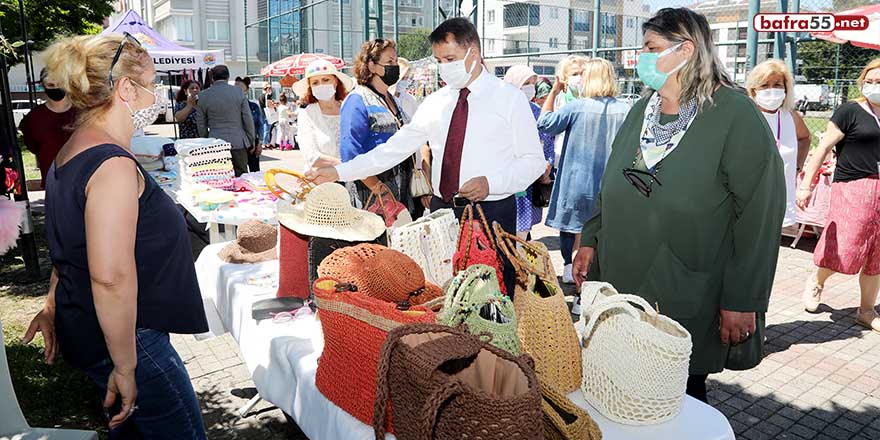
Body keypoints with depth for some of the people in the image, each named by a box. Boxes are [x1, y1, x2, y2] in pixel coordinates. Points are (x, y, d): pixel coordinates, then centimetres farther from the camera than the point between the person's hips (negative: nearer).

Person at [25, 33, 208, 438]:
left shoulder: (72, 153, 9)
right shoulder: (114, 165, -24)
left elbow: (70, 246, 19)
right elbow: (111, 278, -30)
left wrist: (54, 307, 28)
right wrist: (125, 367, -22)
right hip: (123, 338, -10)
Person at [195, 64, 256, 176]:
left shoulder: (203, 96, 2)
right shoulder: (238, 92, -1)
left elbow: (201, 125, 8)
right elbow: (248, 119, 1)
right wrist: (251, 141, 11)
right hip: (239, 143, 0)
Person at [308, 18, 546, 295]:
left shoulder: (509, 98, -2)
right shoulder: (435, 102, 9)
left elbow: (534, 160, -3)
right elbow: (395, 148, 8)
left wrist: (491, 183, -20)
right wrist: (339, 172, 1)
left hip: (491, 212, -3)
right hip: (441, 211, 4)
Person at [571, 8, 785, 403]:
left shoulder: (736, 114, -11)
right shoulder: (641, 110, 9)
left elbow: (760, 215, -14)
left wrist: (742, 300, -15)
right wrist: (591, 241, 9)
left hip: (688, 309, -5)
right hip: (620, 289, 6)